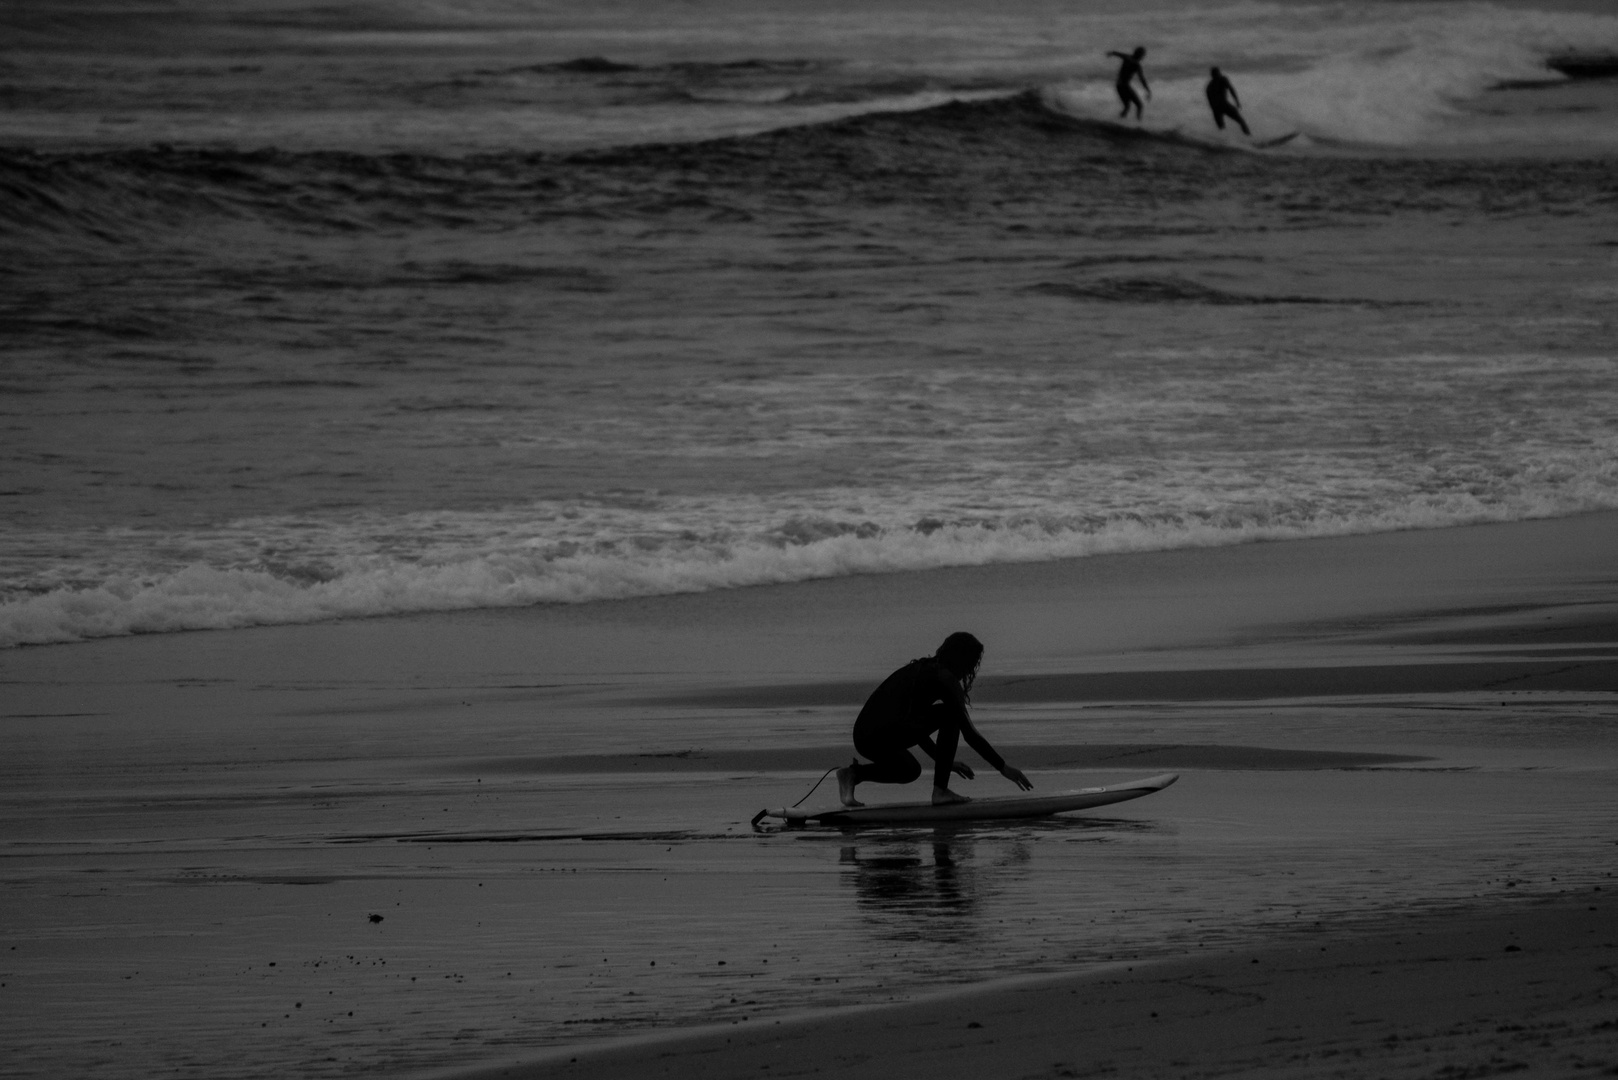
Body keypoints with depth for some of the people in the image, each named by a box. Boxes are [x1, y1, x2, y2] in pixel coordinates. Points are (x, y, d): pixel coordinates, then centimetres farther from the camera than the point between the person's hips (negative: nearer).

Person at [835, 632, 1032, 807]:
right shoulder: (945, 678, -2)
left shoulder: (920, 669, 25)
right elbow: (969, 734, -3)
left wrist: (945, 761, 40)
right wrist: (1003, 767, 4)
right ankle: (940, 790, 1)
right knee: (951, 715, 1)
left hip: (863, 737, 10)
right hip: (884, 736, -10)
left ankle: (855, 773, 13)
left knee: (910, 770, 35)